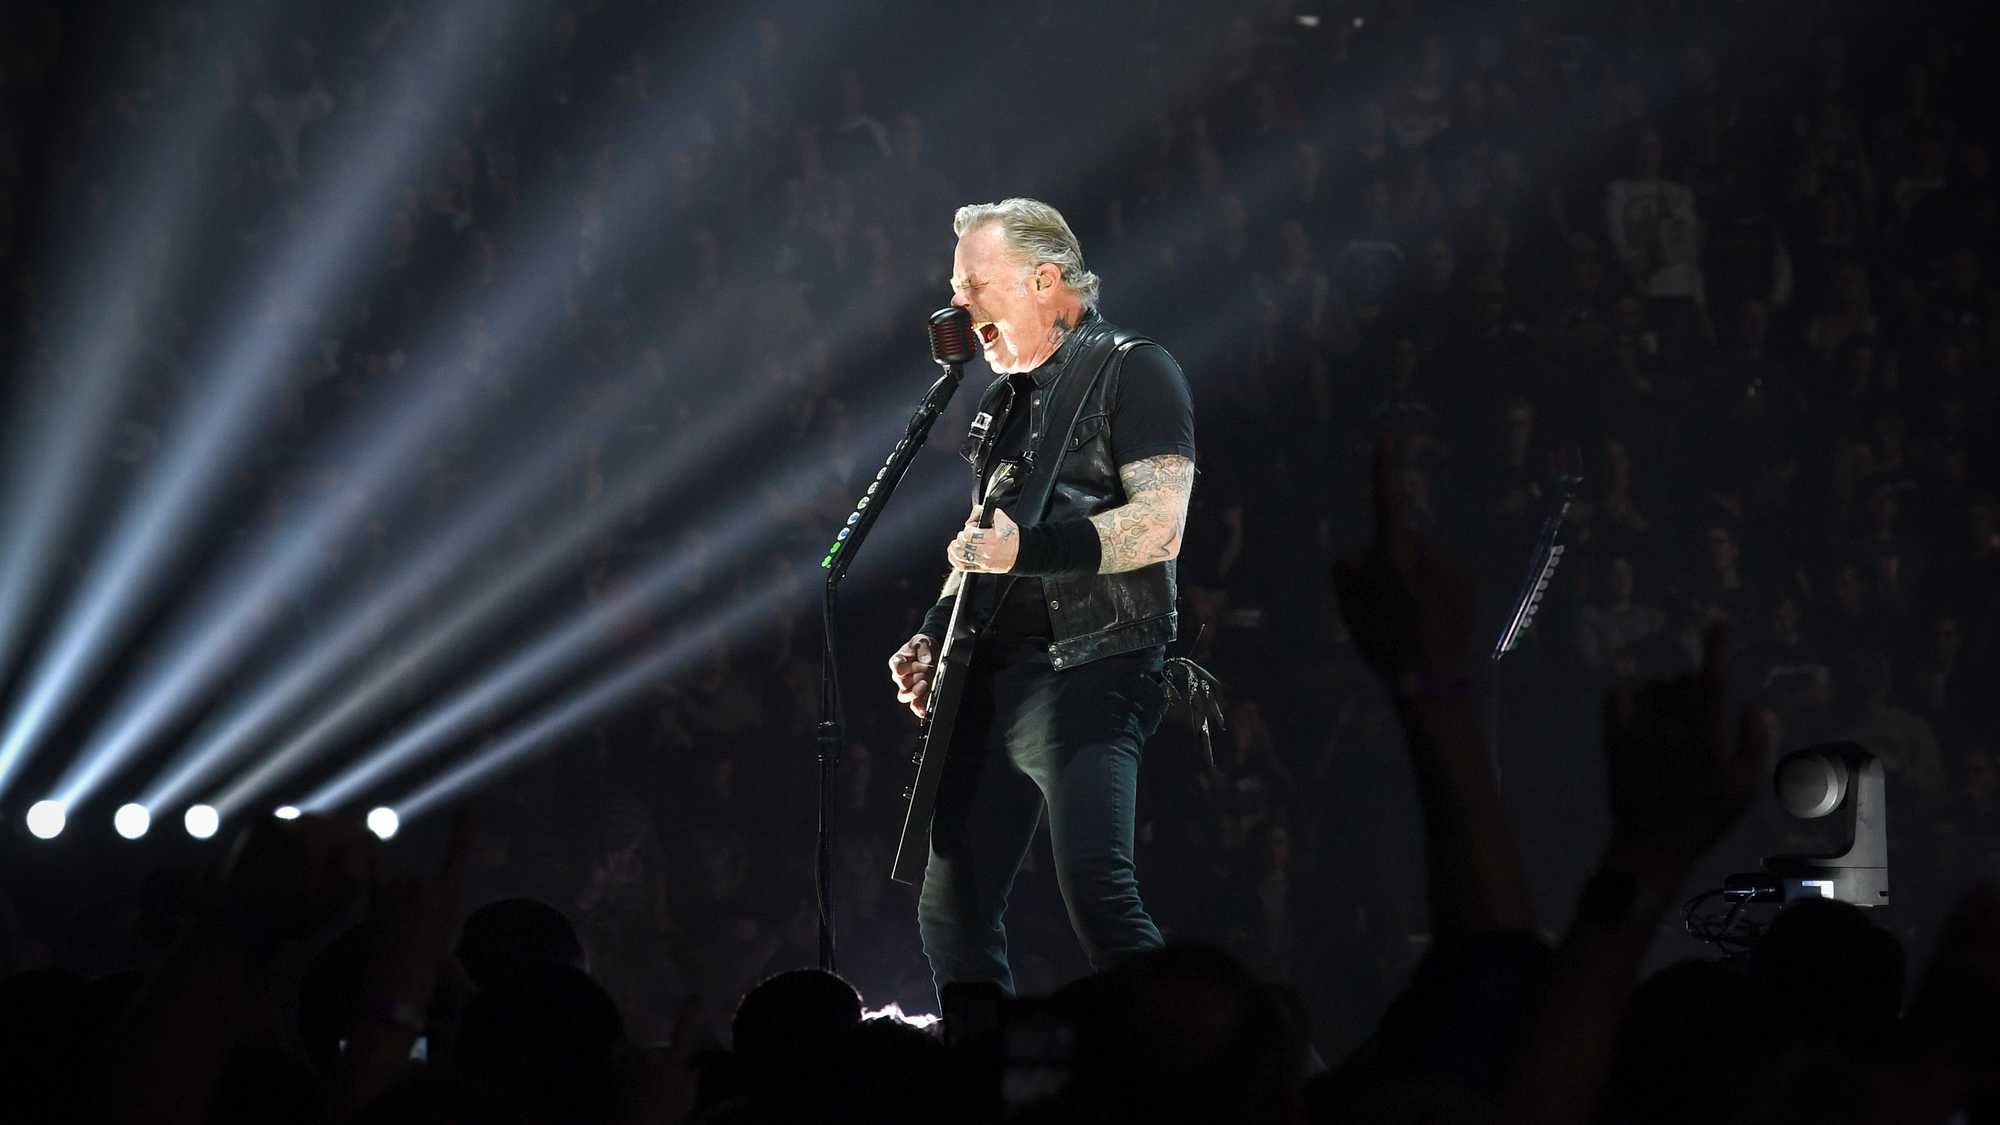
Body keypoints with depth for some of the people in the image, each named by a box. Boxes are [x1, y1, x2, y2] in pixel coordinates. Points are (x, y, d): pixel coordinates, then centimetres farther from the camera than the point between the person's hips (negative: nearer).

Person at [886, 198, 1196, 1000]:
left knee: (1097, 893, -24)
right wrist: (934, 637, 14)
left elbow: (1160, 526, -15)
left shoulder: (1131, 371, -4)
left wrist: (1028, 549, -24)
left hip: (1087, 671, -9)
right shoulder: (1005, 399, 21)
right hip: (993, 678, 9)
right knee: (951, 910, 7)